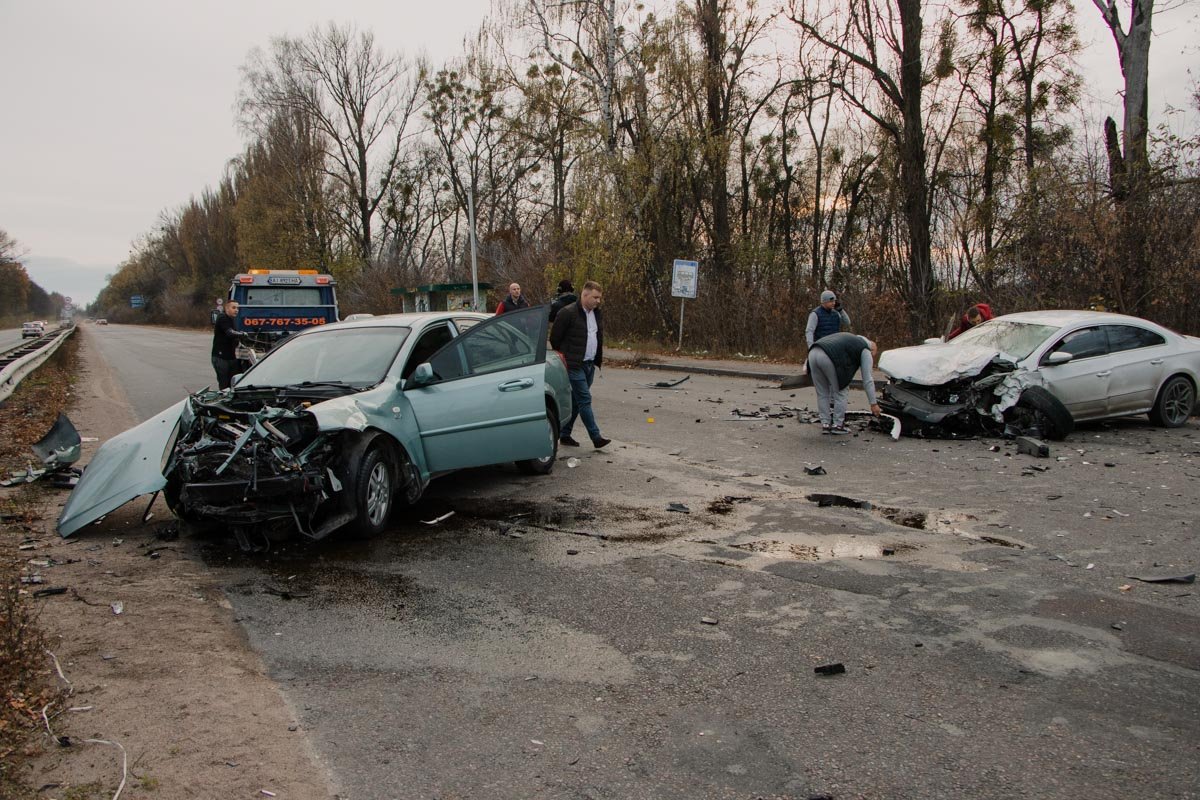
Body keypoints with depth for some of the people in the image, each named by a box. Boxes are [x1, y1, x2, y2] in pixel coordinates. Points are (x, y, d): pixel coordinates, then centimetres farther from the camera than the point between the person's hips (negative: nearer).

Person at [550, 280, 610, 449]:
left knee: (576, 401, 12)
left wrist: (597, 359, 16)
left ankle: (564, 434, 20)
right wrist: (564, 358, 1)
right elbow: (554, 338, -7)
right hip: (574, 365, -8)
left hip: (590, 365, 8)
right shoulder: (568, 313, -12)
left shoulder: (597, 314, 12)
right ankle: (596, 438, -12)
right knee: (585, 400, -10)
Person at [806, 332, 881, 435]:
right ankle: (837, 425, 16)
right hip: (828, 357, -7)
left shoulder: (850, 339, 37)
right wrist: (874, 403, 15)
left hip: (813, 353, 7)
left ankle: (825, 424, 24)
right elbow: (868, 380, 12)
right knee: (841, 392, 11)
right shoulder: (865, 351, 16)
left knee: (822, 393, 19)